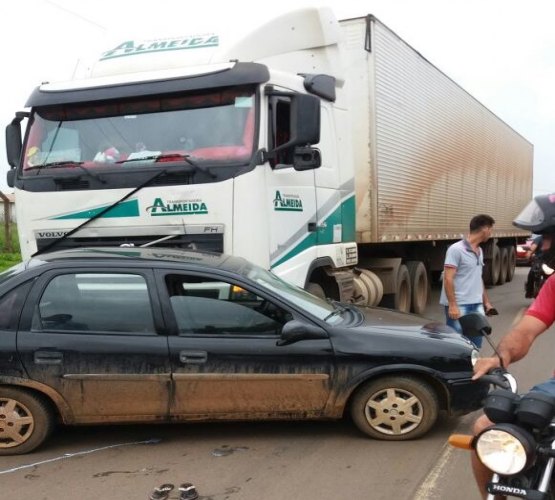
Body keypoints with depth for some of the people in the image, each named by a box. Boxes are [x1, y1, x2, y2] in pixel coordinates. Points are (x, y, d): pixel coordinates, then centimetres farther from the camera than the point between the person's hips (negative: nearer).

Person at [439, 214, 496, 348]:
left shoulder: (479, 251, 14)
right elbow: (448, 279, -16)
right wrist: (452, 305, -21)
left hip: (477, 305, 8)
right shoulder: (456, 250, -12)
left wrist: (486, 301, 22)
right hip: (459, 306, -8)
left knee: (476, 342, 11)